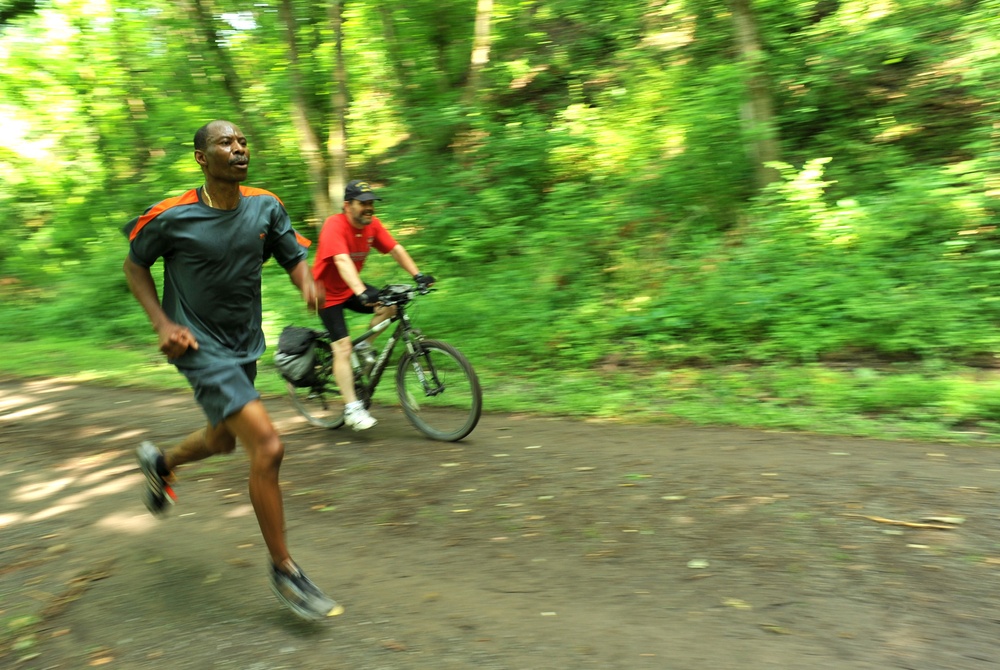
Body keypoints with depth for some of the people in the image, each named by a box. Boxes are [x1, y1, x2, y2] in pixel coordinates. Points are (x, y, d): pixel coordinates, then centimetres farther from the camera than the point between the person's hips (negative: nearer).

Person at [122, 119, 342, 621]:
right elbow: (134, 266, 1)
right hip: (200, 347, -6)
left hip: (245, 344, 6)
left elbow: (294, 256, 4)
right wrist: (162, 323, -12)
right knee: (267, 447, -18)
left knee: (223, 439, 25)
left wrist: (307, 281, -20)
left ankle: (159, 462, 60)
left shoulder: (266, 207, -3)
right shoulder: (172, 217, -14)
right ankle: (283, 570, -1)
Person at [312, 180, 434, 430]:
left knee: (391, 305, -17)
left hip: (351, 288, 6)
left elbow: (395, 249, -7)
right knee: (343, 347, -12)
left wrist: (417, 274, -20)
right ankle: (352, 409, -8)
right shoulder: (335, 225, -28)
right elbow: (342, 261, -41)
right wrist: (362, 293, -54)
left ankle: (365, 346, 7)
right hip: (328, 292, -6)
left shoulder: (372, 224, -8)